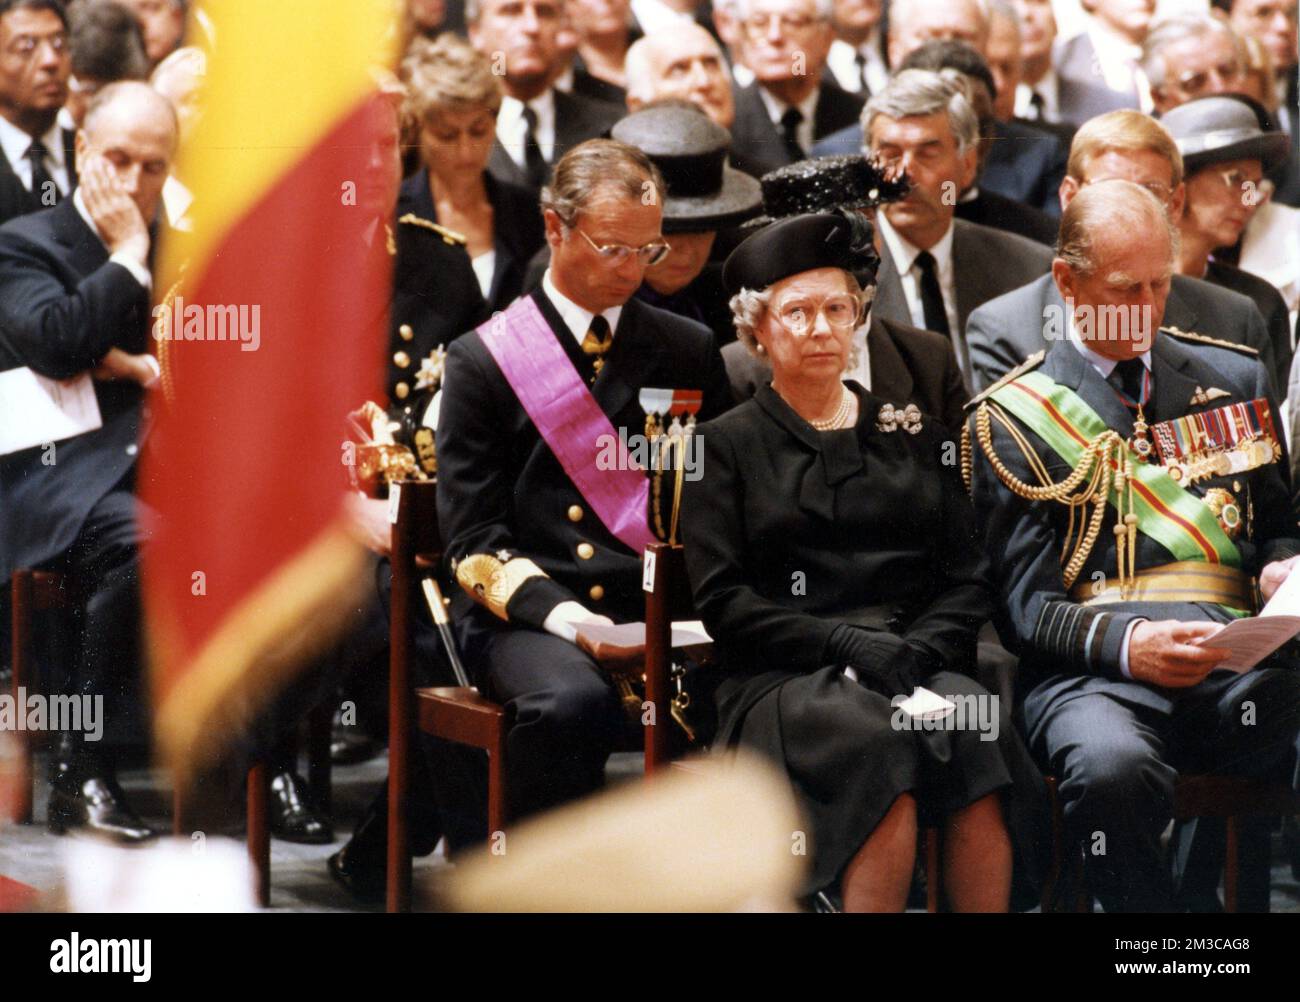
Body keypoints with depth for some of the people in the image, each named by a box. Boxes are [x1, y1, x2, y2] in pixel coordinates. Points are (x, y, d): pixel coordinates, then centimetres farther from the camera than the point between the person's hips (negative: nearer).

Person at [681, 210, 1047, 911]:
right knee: (876, 737, -36)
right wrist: (847, 642, -11)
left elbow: (968, 578, 16)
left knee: (973, 725, -32)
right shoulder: (726, 447, 13)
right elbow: (722, 602, 2)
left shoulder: (912, 434, 22)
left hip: (923, 662, 3)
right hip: (786, 678, -2)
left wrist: (922, 648, -6)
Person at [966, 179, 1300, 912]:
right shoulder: (1012, 418, 9)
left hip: (1241, 660, 3)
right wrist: (1125, 645, -17)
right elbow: (1030, 604, 3)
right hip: (1095, 675, -3)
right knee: (1111, 768, -38)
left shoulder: (1234, 378, 22)